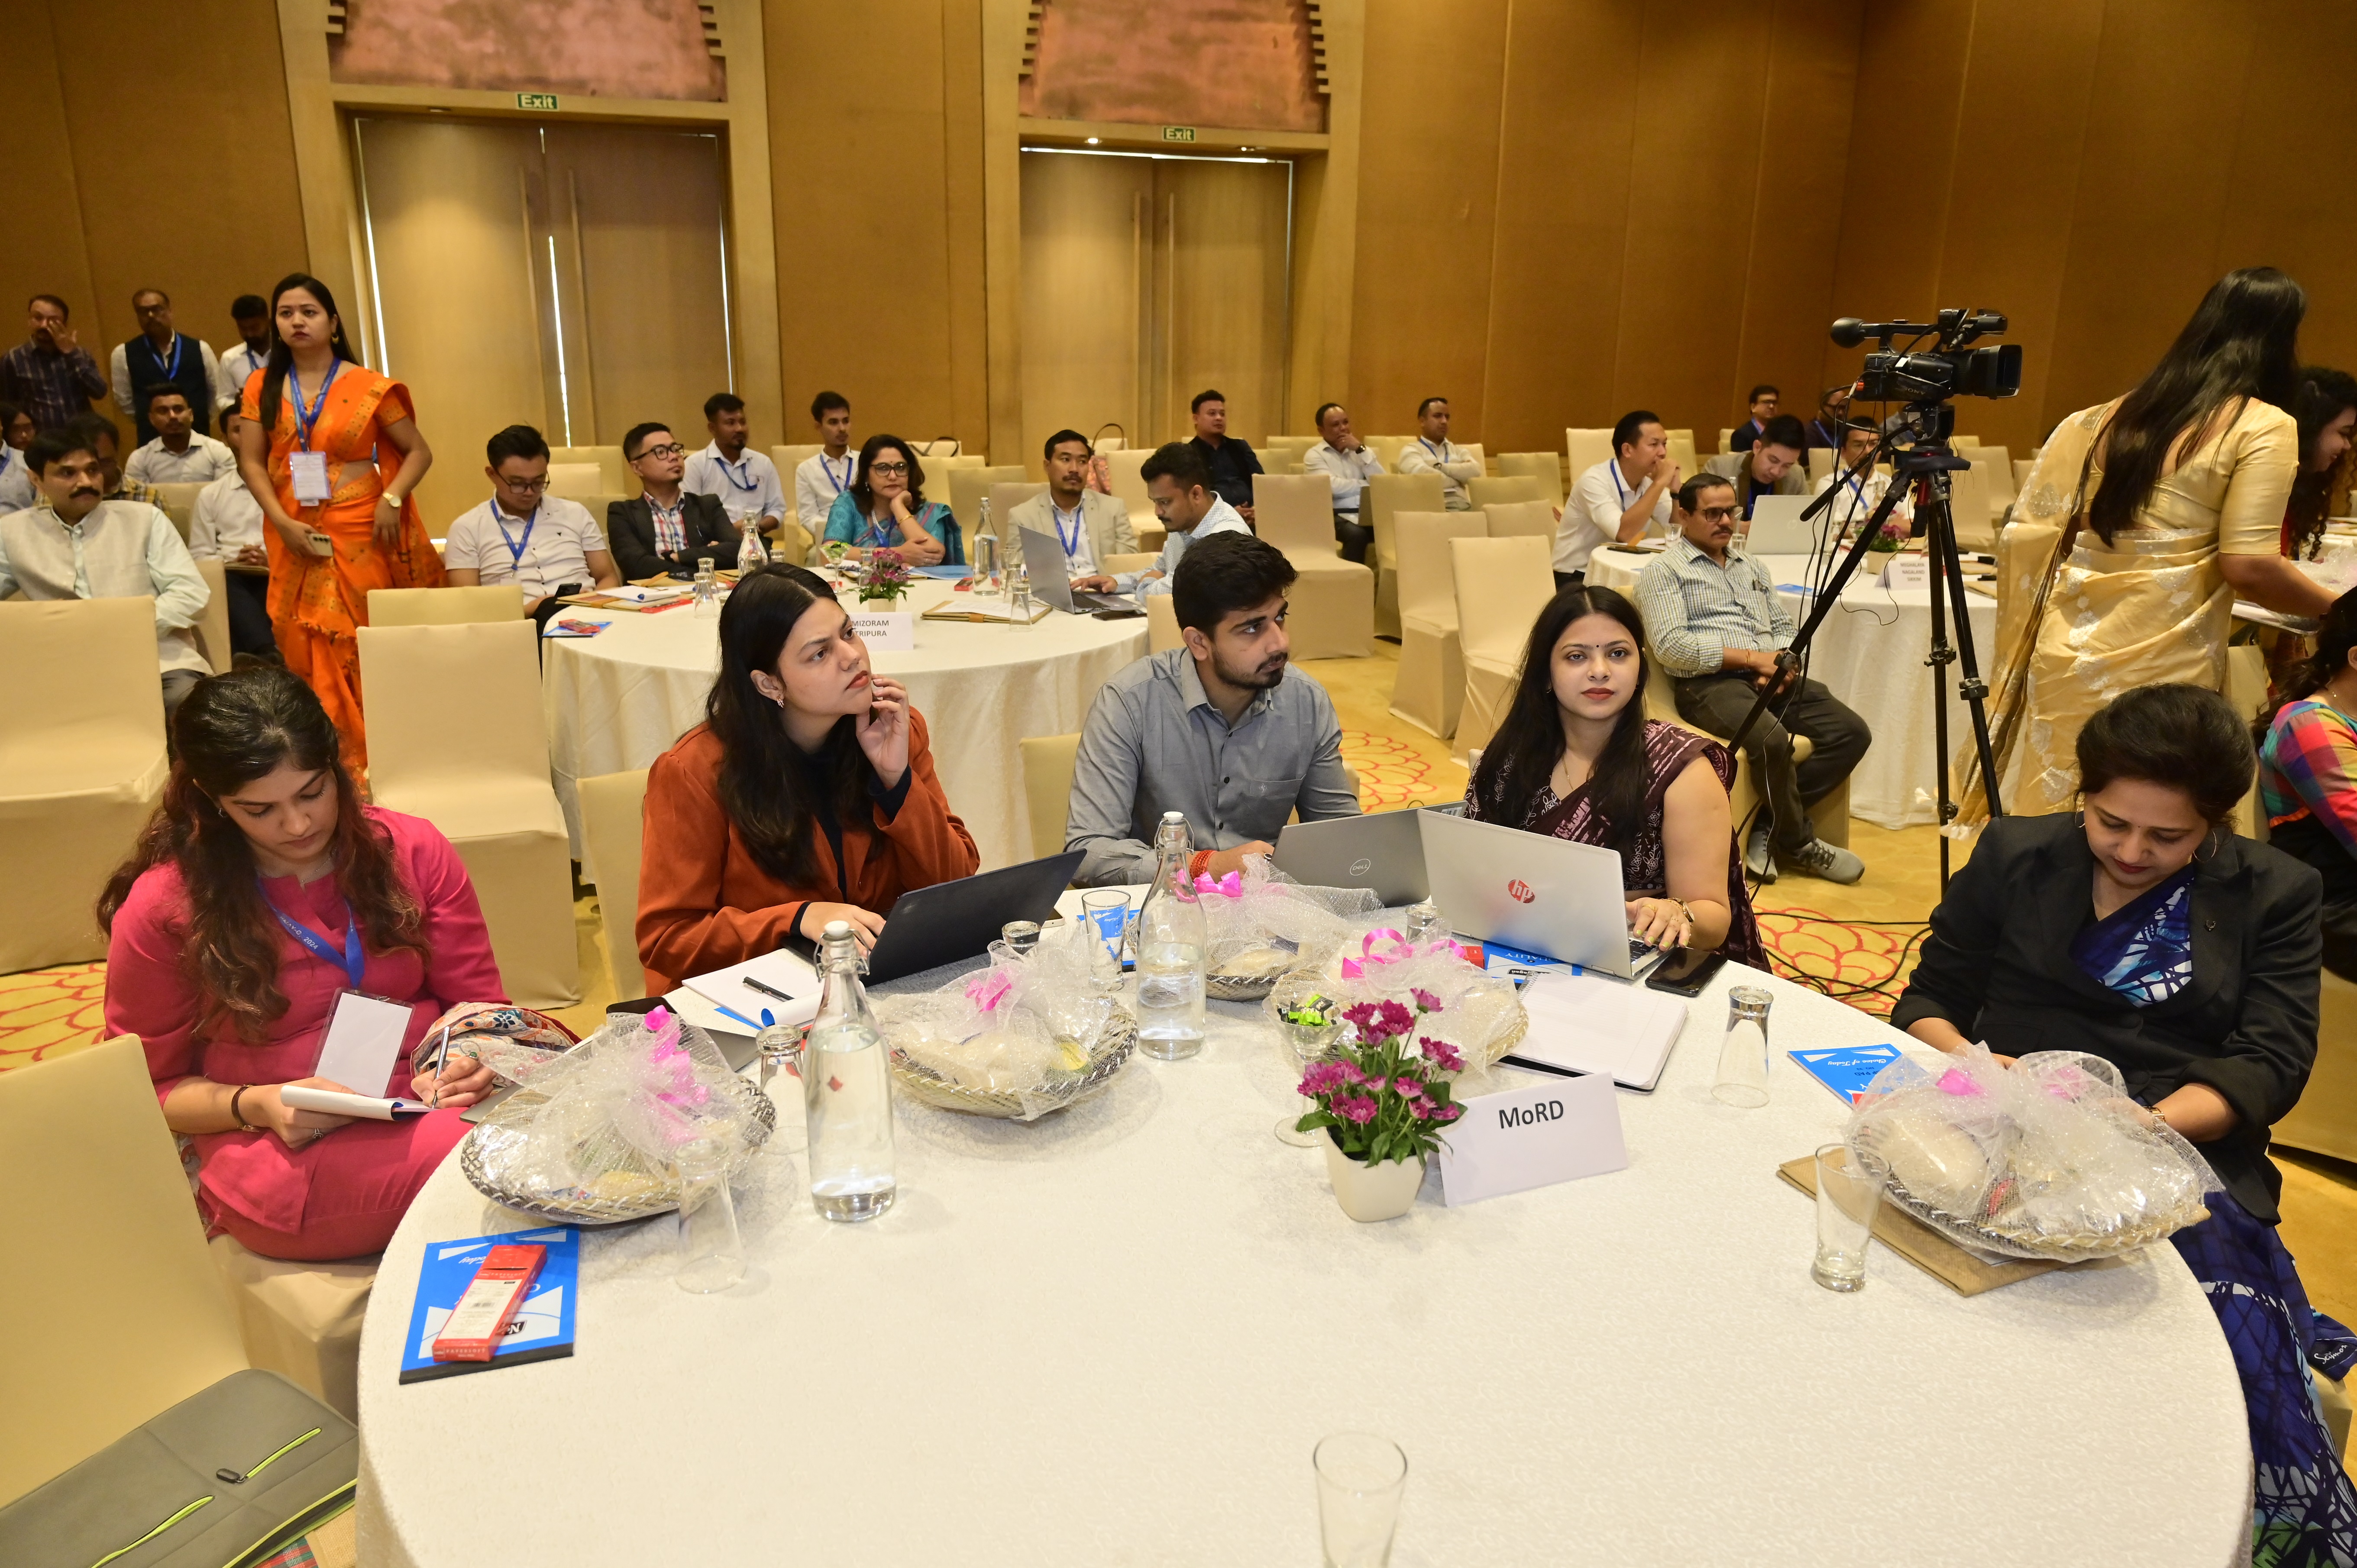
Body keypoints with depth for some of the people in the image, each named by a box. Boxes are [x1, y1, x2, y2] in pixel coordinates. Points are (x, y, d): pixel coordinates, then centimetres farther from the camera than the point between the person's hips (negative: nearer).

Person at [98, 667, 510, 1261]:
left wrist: (474, 1060, -13)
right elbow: (152, 1089, 8)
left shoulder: (411, 850, 5)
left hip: (436, 1101, 3)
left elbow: (480, 1002, 11)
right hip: (283, 1148, -3)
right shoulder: (162, 909, -1)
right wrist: (257, 1105, -12)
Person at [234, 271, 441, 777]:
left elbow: (419, 452, 2)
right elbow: (251, 462, 6)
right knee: (308, 651, 3)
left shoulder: (367, 387, -1)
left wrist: (392, 499, -13)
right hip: (296, 539, 3)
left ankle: (369, 764, 7)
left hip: (358, 534, -3)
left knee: (361, 645, -2)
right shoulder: (264, 388, 8)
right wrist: (282, 521, -8)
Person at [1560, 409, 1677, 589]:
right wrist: (1660, 483, -27)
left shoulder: (1650, 481, 2)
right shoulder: (1594, 481, -19)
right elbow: (1624, 534, -32)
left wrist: (1675, 490, -15)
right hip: (1576, 578, -7)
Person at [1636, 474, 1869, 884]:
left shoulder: (1752, 567, 25)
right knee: (1772, 739, -35)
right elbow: (1671, 646, -11)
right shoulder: (1663, 570, 2)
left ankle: (1767, 826, -10)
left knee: (1852, 733, -14)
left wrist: (1782, 661, -2)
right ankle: (1799, 844, -11)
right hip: (1708, 685, -7)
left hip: (1772, 681, 7)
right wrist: (1752, 658, -13)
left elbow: (1784, 627, 24)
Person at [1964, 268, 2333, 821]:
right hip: (2160, 669, -6)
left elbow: (2023, 541, 13)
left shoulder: (2115, 415, 13)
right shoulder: (2264, 427, -4)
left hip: (2066, 651, 6)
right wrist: (2337, 609, 4)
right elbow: (2248, 567, -11)